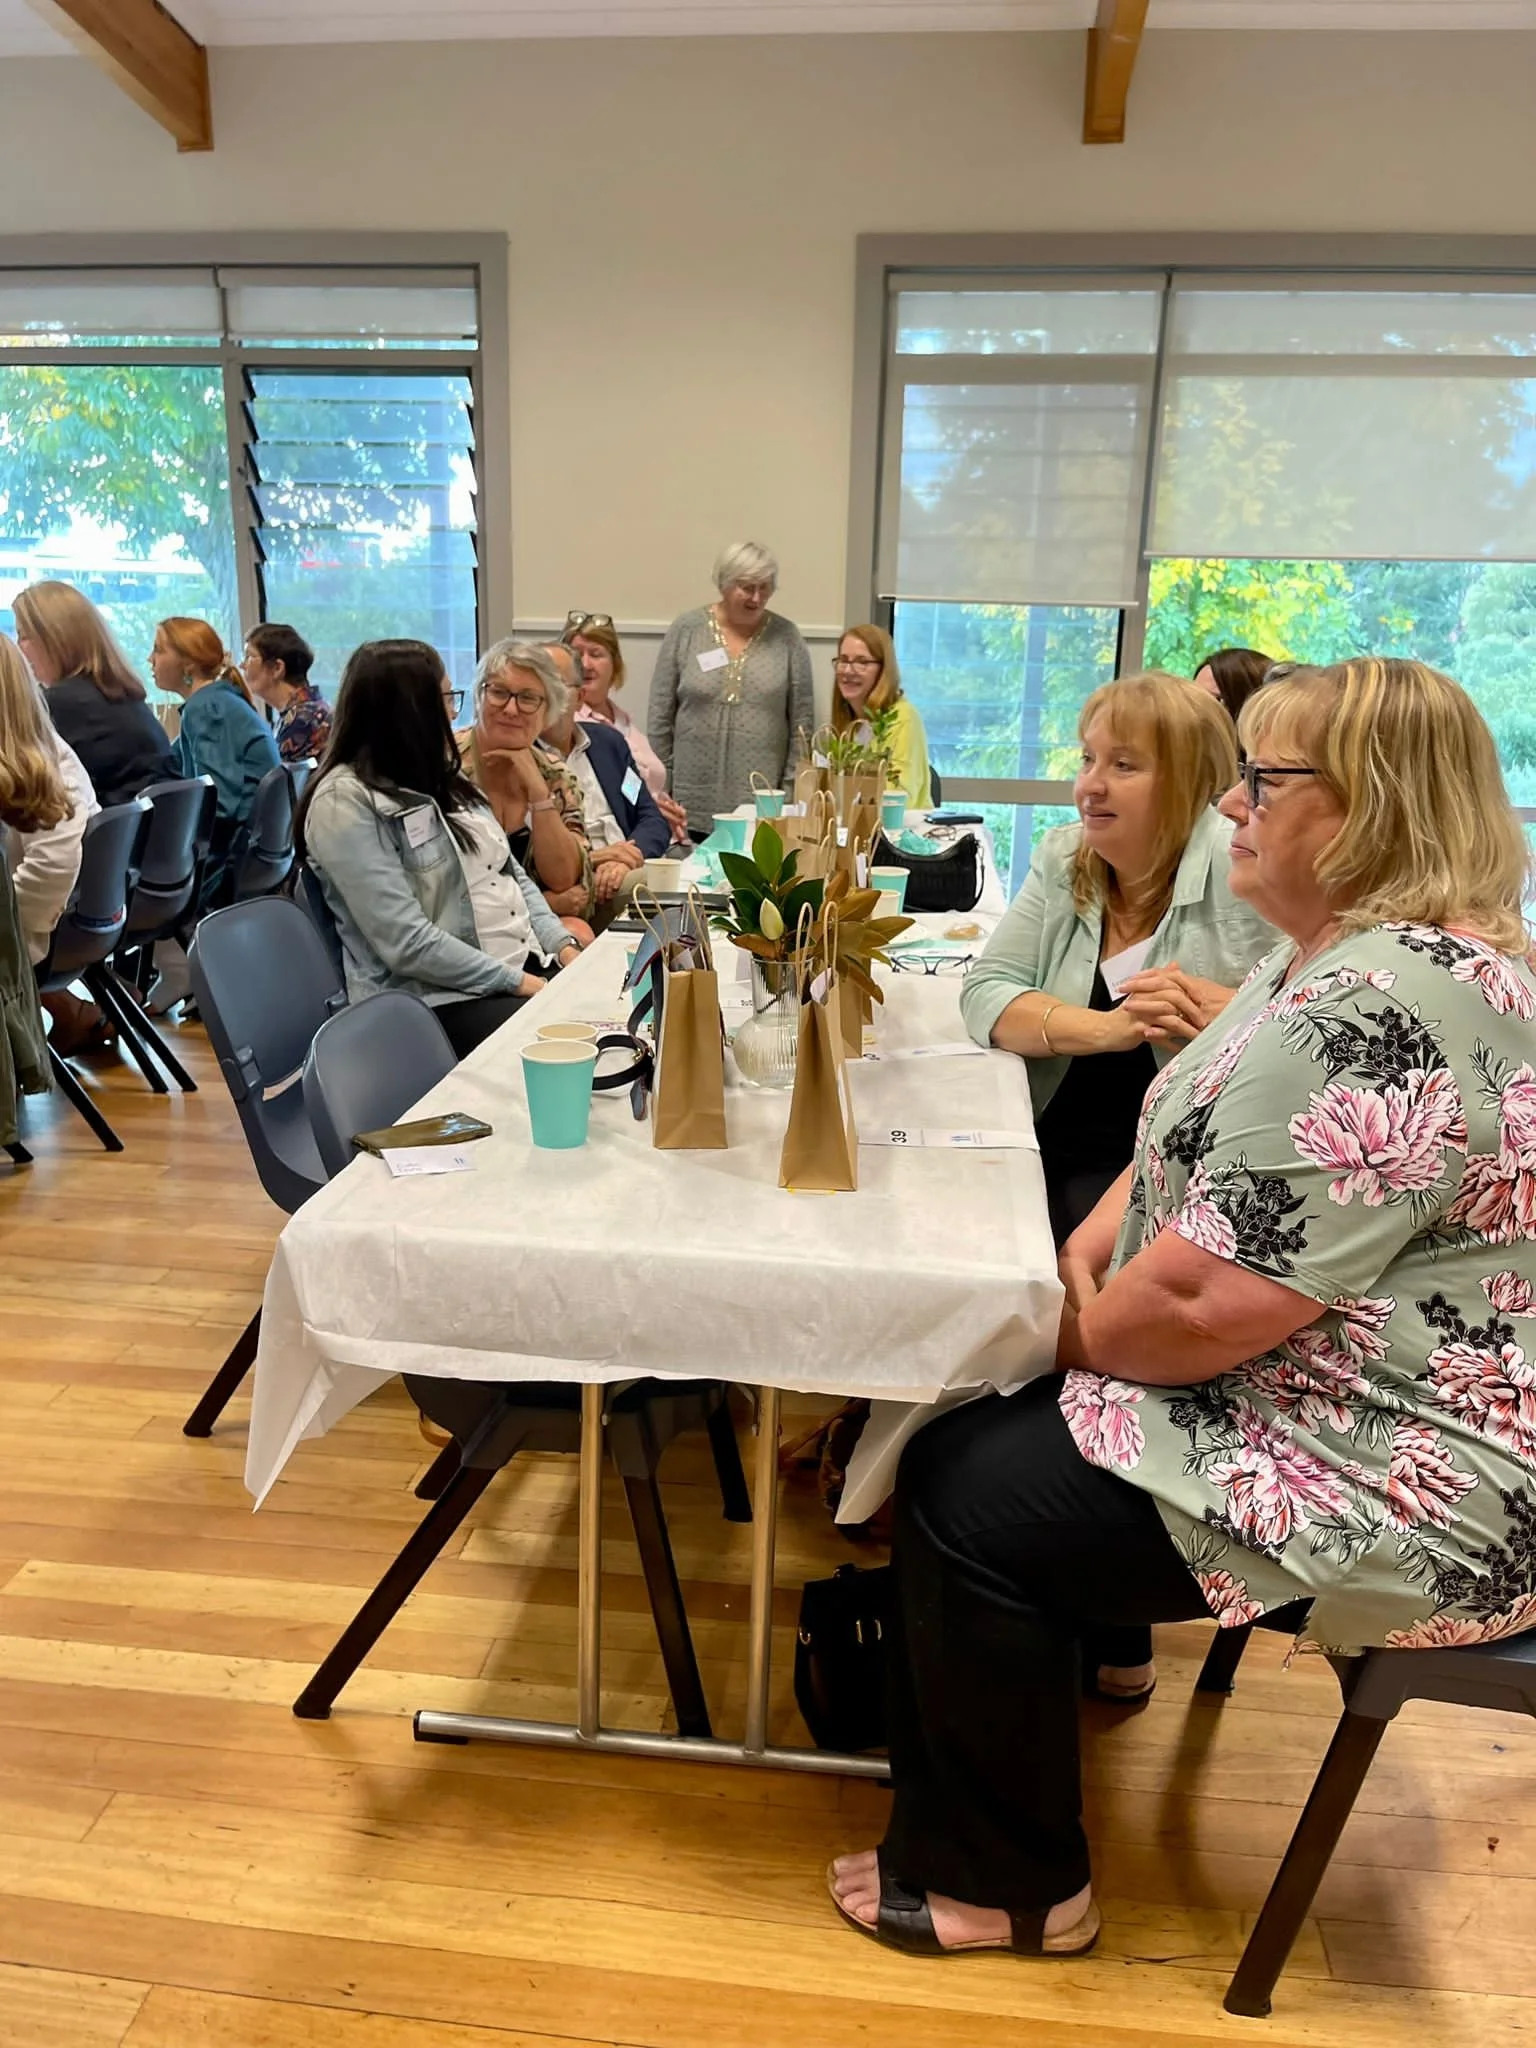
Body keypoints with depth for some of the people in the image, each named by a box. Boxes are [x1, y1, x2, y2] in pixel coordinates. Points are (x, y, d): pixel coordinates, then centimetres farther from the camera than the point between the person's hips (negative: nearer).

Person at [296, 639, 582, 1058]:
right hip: (440, 999, -8)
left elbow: (511, 875, 16)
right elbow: (408, 943, -19)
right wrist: (517, 983, -18)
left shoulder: (442, 778, 14)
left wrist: (564, 945, -1)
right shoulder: (345, 803, -12)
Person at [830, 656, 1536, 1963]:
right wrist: (1082, 1260, -2)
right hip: (1287, 1385, 10)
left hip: (1392, 1486, -10)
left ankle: (1007, 1884, 16)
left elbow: (1205, 1304, -30)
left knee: (966, 1492, -8)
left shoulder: (1386, 1007, -28)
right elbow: (1186, 1153, 13)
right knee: (970, 1413, 10)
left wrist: (1078, 1332, -10)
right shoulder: (1336, 958, 8)